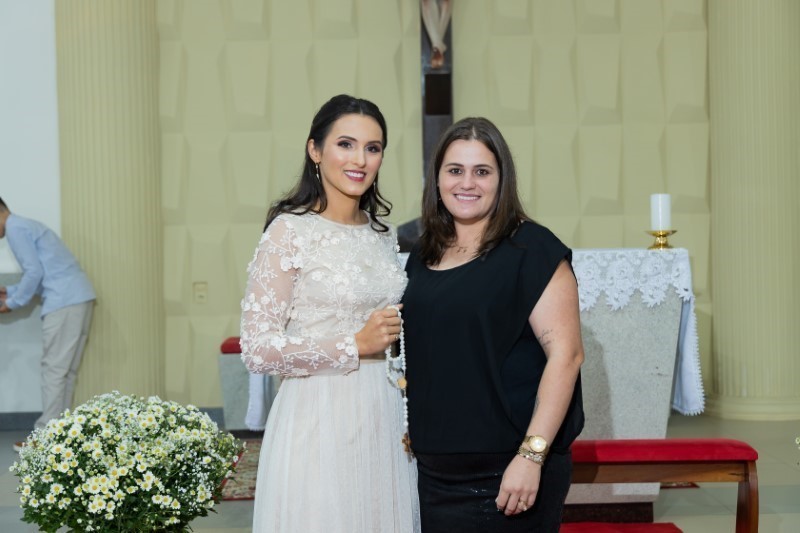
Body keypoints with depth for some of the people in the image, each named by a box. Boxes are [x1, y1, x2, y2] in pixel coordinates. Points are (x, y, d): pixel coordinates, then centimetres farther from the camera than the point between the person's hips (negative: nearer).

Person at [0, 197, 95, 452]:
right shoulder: (25, 226, 26)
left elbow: (35, 272, -12)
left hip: (65, 302, -10)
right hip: (79, 297, 10)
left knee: (54, 369, -6)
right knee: (66, 369, 10)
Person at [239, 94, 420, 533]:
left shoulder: (382, 233, 9)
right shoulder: (290, 231, -10)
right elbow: (257, 350, -16)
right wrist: (355, 345, -17)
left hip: (385, 421, 6)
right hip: (321, 423, -6)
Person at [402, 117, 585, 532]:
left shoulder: (530, 249, -8)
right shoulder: (423, 257, 11)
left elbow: (565, 354, -15)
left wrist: (531, 455, -20)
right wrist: (412, 430, 11)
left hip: (507, 472, -6)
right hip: (434, 472, 6)